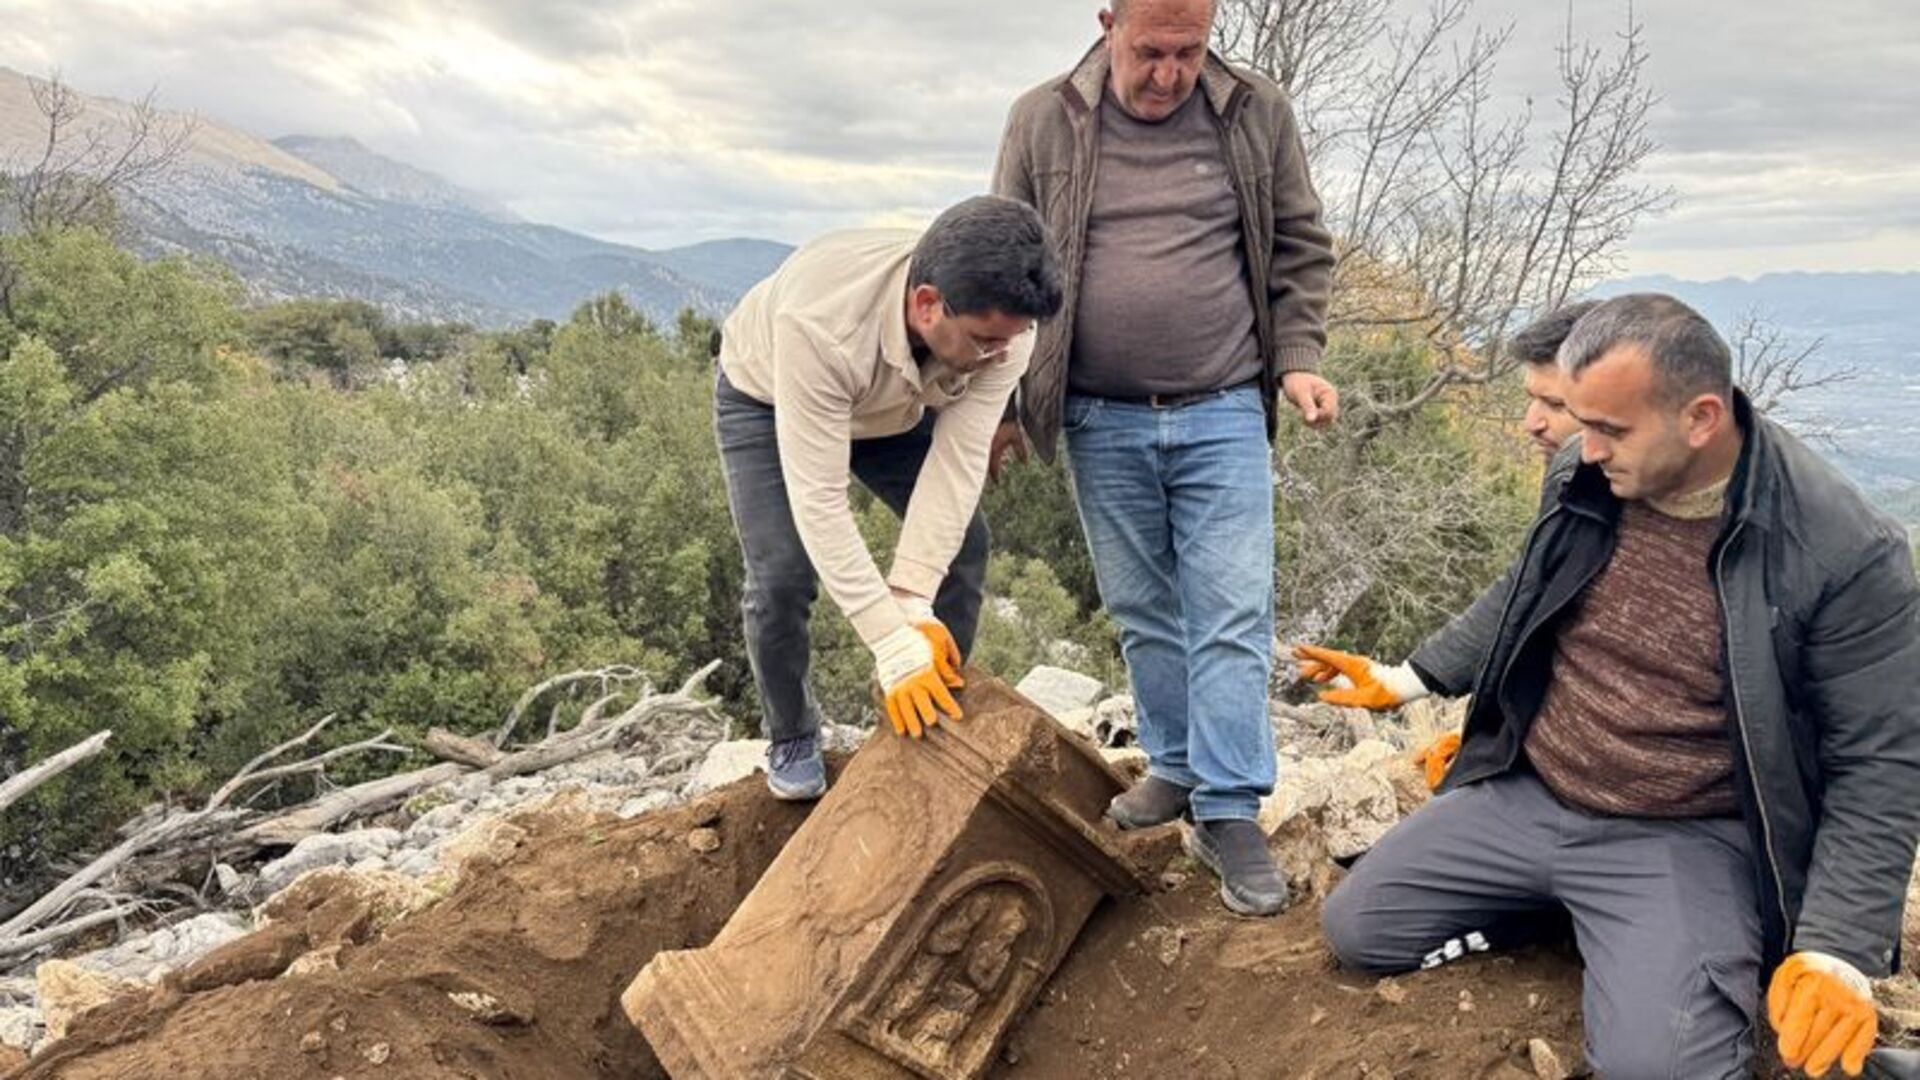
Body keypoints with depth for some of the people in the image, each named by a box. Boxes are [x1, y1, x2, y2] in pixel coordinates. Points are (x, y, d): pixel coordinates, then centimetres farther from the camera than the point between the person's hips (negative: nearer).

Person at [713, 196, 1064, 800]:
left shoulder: (1003, 324, -33)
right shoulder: (819, 325, -47)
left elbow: (958, 460, -31)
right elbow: (817, 498, -44)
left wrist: (913, 600, -38)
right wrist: (892, 643, -45)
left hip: (895, 407, 4)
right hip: (767, 397, -4)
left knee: (962, 544, -7)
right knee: (782, 572, -16)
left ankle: (935, 716, 14)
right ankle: (791, 741, 10)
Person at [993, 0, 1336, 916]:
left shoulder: (1258, 115, 2)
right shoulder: (1043, 122, 1)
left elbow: (1300, 251, 11)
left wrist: (1298, 360, -2)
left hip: (1222, 416, -1)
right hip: (1102, 425, 1)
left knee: (1232, 614, -3)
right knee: (1142, 612, 11)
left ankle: (1229, 814, 4)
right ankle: (1177, 767, 28)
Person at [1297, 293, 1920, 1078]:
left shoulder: (1843, 551, -20)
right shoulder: (1582, 475, -5)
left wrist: (1837, 948, -21)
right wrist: (1407, 679, 13)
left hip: (1689, 840, -5)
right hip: (1524, 799, 5)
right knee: (1354, 929, 3)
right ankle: (1574, 906, 16)